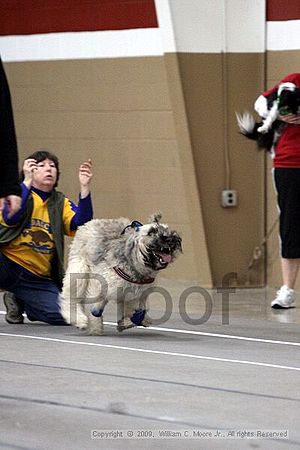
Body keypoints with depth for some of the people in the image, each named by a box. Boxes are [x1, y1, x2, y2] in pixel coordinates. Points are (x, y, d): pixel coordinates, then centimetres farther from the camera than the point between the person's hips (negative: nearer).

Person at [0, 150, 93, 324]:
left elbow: (80, 225, -11)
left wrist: (85, 188, -21)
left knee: (62, 317, -15)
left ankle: (18, 301, 16)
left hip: (39, 277, 4)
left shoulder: (61, 203, 8)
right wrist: (27, 182, -26)